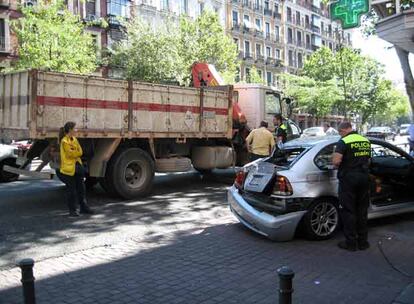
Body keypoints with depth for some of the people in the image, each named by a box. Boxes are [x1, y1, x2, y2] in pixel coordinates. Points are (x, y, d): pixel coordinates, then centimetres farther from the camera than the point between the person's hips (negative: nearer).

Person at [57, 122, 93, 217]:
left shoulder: (74, 139, 11)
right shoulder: (64, 141, -14)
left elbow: (80, 152, 5)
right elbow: (71, 153, -17)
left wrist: (74, 152, -13)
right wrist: (77, 152, 0)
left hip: (77, 166, 8)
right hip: (69, 168, -8)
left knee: (81, 188, 13)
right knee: (71, 190, 0)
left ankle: (83, 207, 24)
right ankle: (72, 210, 11)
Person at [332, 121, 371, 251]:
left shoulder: (344, 142, -13)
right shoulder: (366, 141, 9)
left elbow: (336, 161, -23)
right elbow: (368, 160, 18)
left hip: (348, 178, -6)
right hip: (364, 178, 6)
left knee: (348, 211, 3)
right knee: (362, 211, 14)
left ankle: (351, 242, 9)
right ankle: (363, 242, 22)